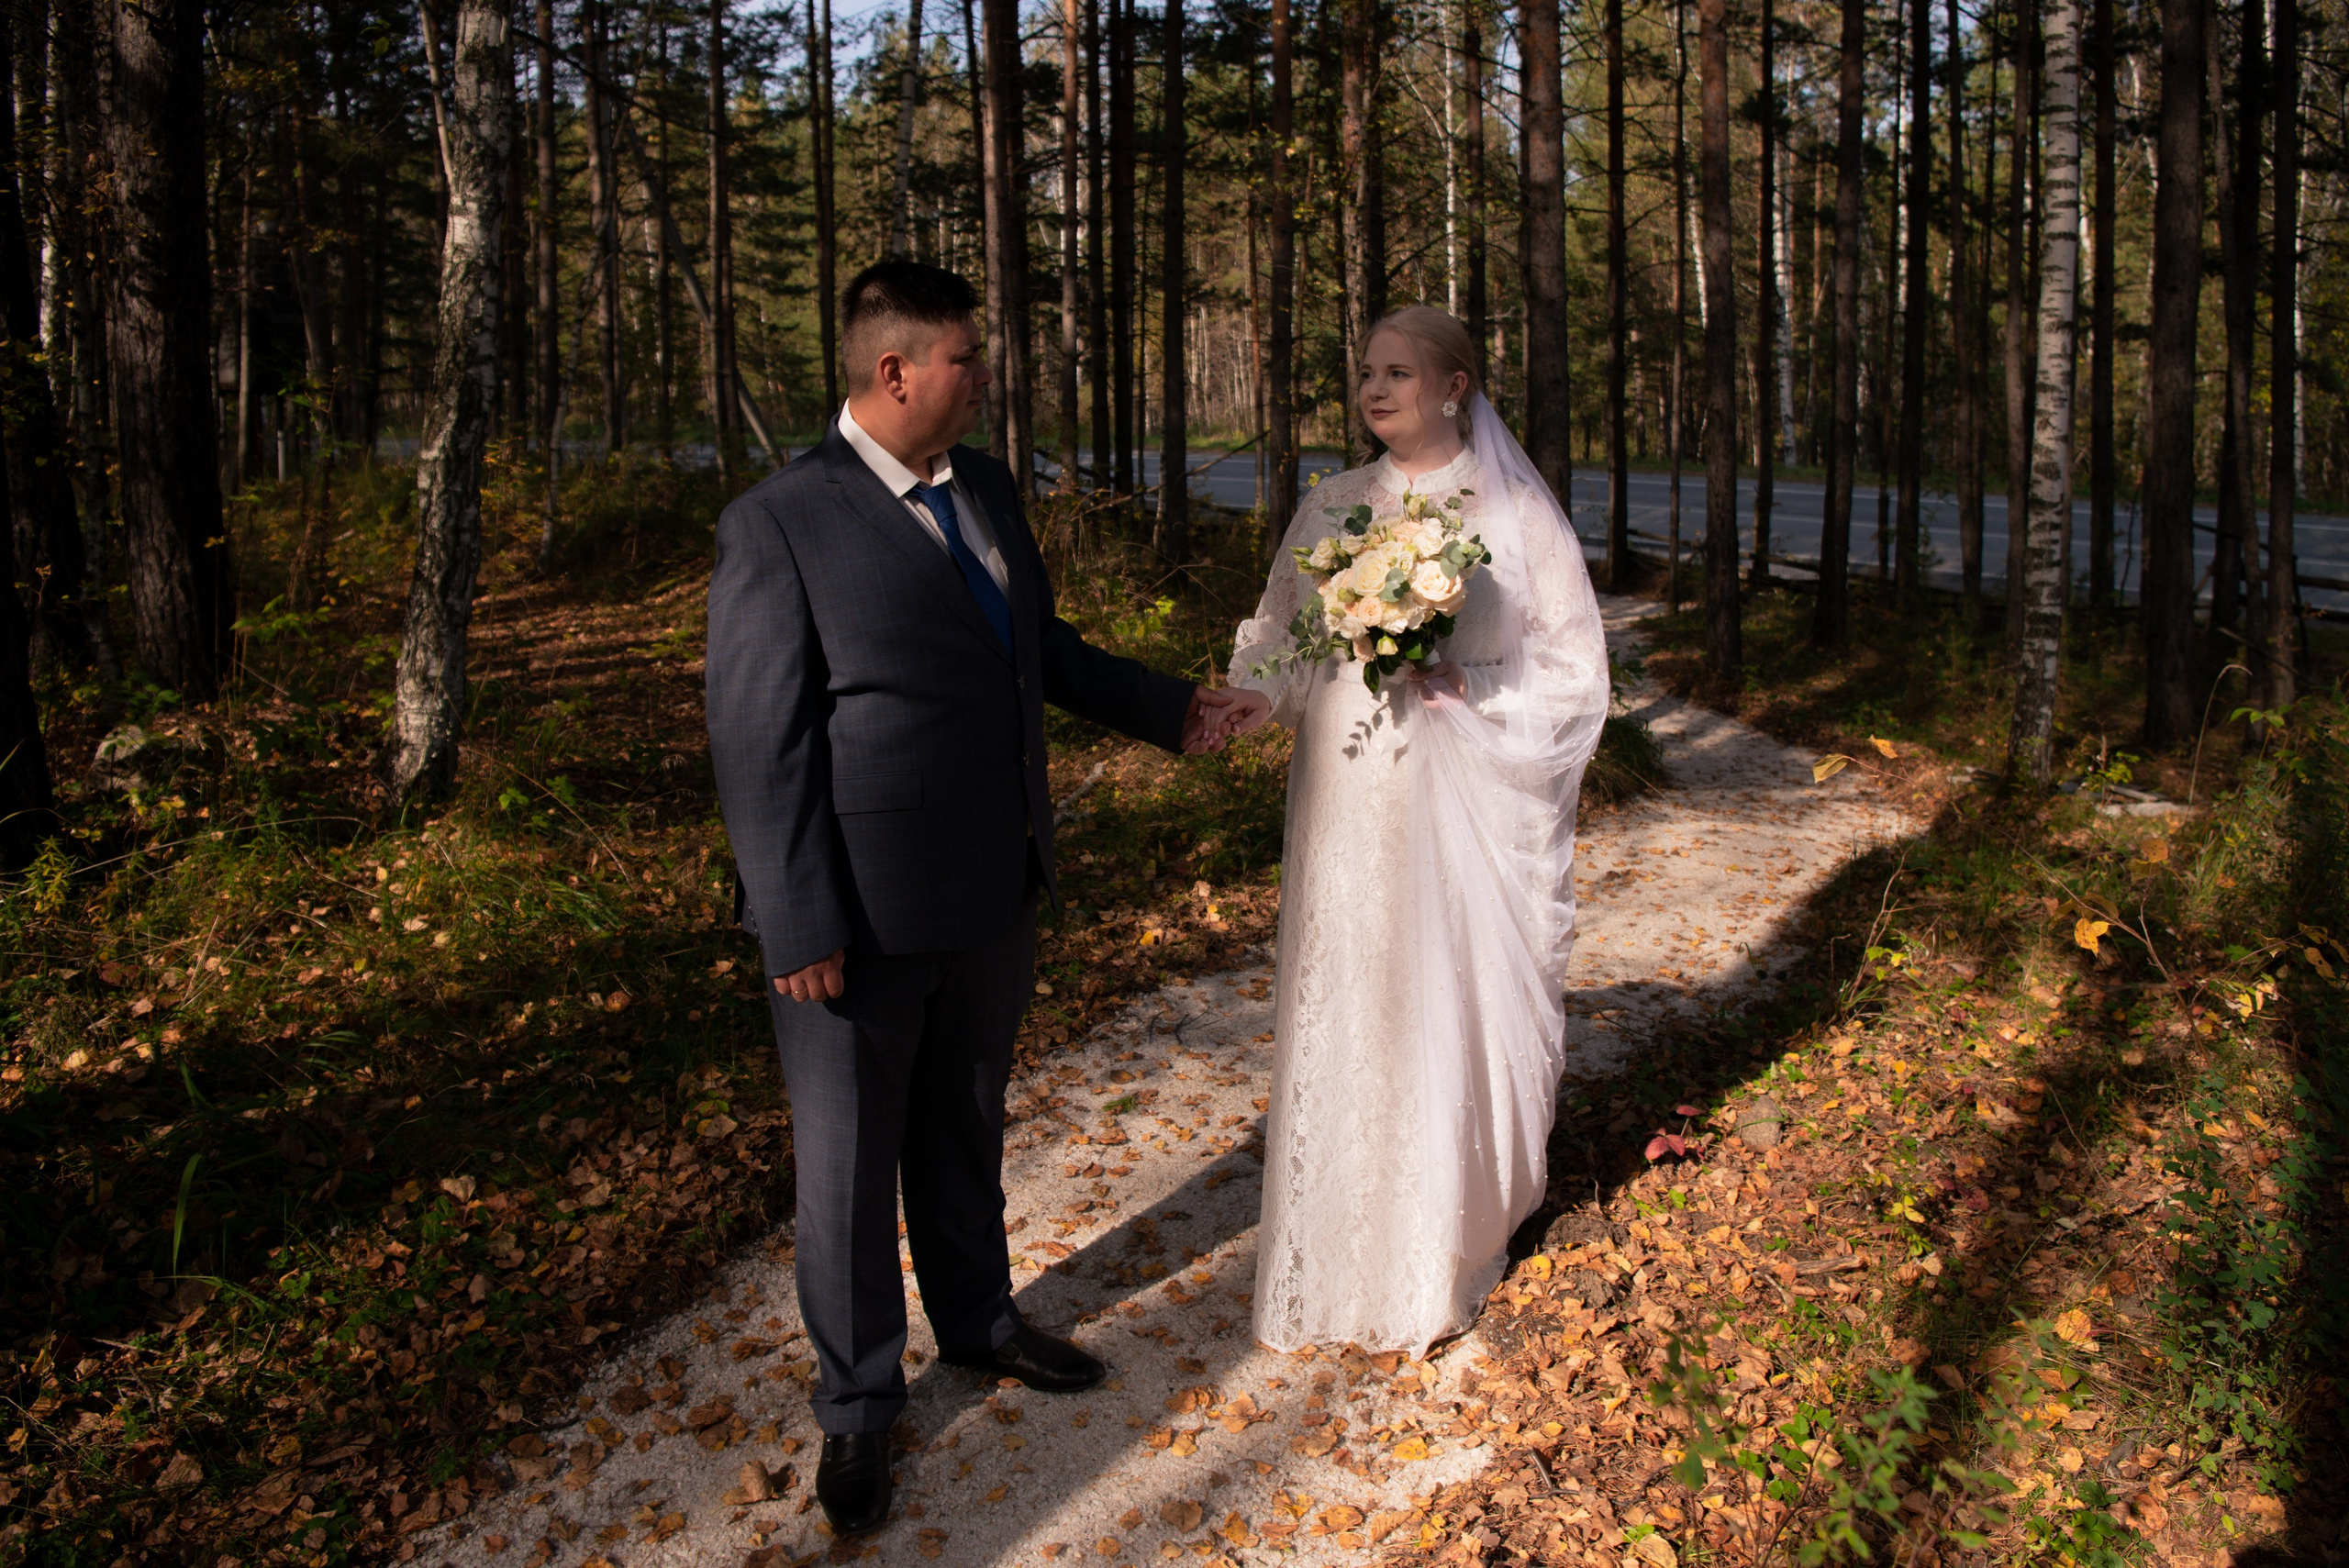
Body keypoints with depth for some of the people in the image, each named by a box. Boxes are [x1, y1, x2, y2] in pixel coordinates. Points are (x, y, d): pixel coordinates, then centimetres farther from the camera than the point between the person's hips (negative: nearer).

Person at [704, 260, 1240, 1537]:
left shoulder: (987, 490, 6)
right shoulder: (780, 524, -16)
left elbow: (1038, 642, 21)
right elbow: (758, 745, -17)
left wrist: (1161, 708, 25)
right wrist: (799, 931, -18)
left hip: (993, 893, 7)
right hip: (866, 917, -6)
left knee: (966, 1126, 24)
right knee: (850, 1160, 12)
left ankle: (976, 1320, 47)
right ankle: (858, 1403, 32)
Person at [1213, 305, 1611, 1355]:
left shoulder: (1515, 511, -1)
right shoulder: (1329, 506, 8)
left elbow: (1574, 670, -1)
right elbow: (1280, 629, 7)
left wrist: (1465, 690, -15)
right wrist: (1260, 691, -14)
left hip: (1465, 806, -2)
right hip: (1349, 806, 3)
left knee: (1457, 1007, 4)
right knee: (1345, 1008, 6)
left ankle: (1449, 1248, 24)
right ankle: (1349, 1252, 21)